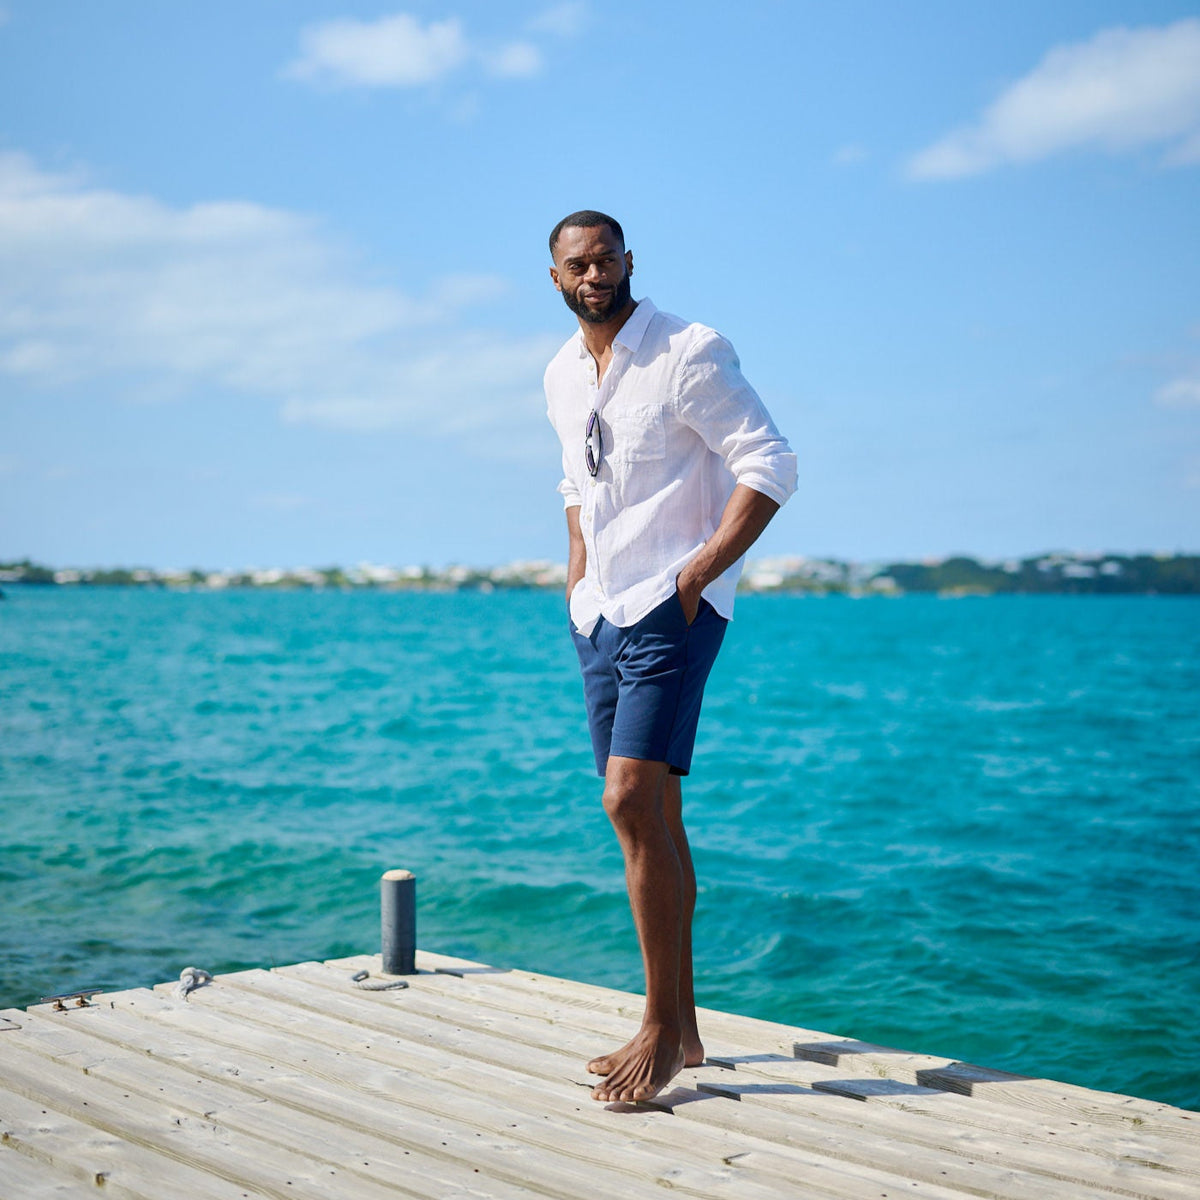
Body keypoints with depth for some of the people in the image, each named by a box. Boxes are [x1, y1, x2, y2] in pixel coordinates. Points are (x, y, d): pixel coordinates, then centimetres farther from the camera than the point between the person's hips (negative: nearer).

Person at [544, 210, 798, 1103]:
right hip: (600, 614, 8)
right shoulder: (563, 376, 13)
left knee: (633, 804, -16)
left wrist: (696, 573, -17)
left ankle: (662, 1032, -6)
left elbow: (770, 467, -14)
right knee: (653, 815, 9)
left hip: (672, 606, -7)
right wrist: (577, 580, 15)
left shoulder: (690, 354, -9)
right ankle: (683, 1028, 17)